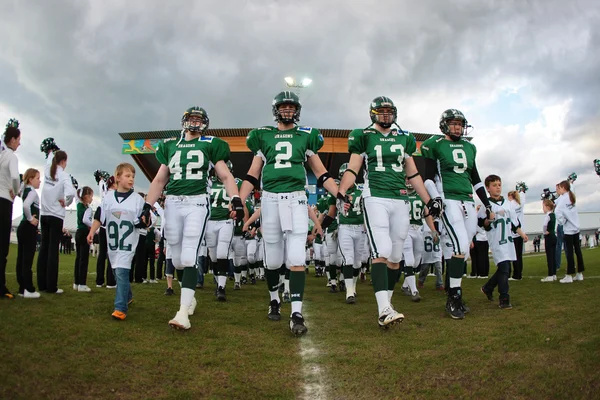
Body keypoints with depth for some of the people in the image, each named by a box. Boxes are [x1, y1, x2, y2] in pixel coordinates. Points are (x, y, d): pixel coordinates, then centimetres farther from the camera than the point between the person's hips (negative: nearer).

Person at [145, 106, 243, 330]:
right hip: (172, 203, 4)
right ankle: (189, 299, 30)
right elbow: (160, 180, 19)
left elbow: (225, 176, 2)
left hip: (197, 203, -4)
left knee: (189, 257, -14)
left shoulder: (210, 145, 8)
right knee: (177, 258, 8)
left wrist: (236, 199, -13)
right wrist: (147, 205, 9)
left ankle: (183, 312, -16)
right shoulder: (170, 145, 18)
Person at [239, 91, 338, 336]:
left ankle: (296, 313, -8)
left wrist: (341, 195, 1)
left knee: (296, 258, -10)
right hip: (270, 199, 1)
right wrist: (238, 202, 1)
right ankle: (274, 300, 32)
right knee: (272, 259, 8)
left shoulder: (306, 136, 13)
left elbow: (321, 173, 13)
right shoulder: (264, 136, 14)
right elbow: (252, 175, 13)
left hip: (296, 199, -1)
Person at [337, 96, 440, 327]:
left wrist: (428, 200, 18)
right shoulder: (364, 137, 7)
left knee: (395, 256, 5)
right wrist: (341, 192, -15)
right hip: (375, 198, -4)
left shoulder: (404, 139, 18)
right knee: (381, 252, -16)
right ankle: (384, 310, -19)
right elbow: (352, 169, 2)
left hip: (400, 201, 5)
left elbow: (412, 174, 21)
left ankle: (386, 303, 17)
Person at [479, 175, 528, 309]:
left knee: (505, 269, 13)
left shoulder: (508, 203, 12)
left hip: (508, 240, 7)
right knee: (504, 268, -13)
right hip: (496, 242, -7)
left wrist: (522, 234, 14)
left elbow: (514, 222, 18)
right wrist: (489, 219, -26)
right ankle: (504, 299, -4)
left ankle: (488, 288, 32)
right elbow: (482, 224, -8)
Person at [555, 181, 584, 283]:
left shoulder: (563, 198, -14)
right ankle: (580, 274, 17)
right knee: (578, 250, 10)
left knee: (569, 252, -4)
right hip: (576, 228, 7)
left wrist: (562, 222, -10)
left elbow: (558, 212, -23)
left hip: (568, 229, -7)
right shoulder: (571, 197, 10)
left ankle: (569, 276, -1)